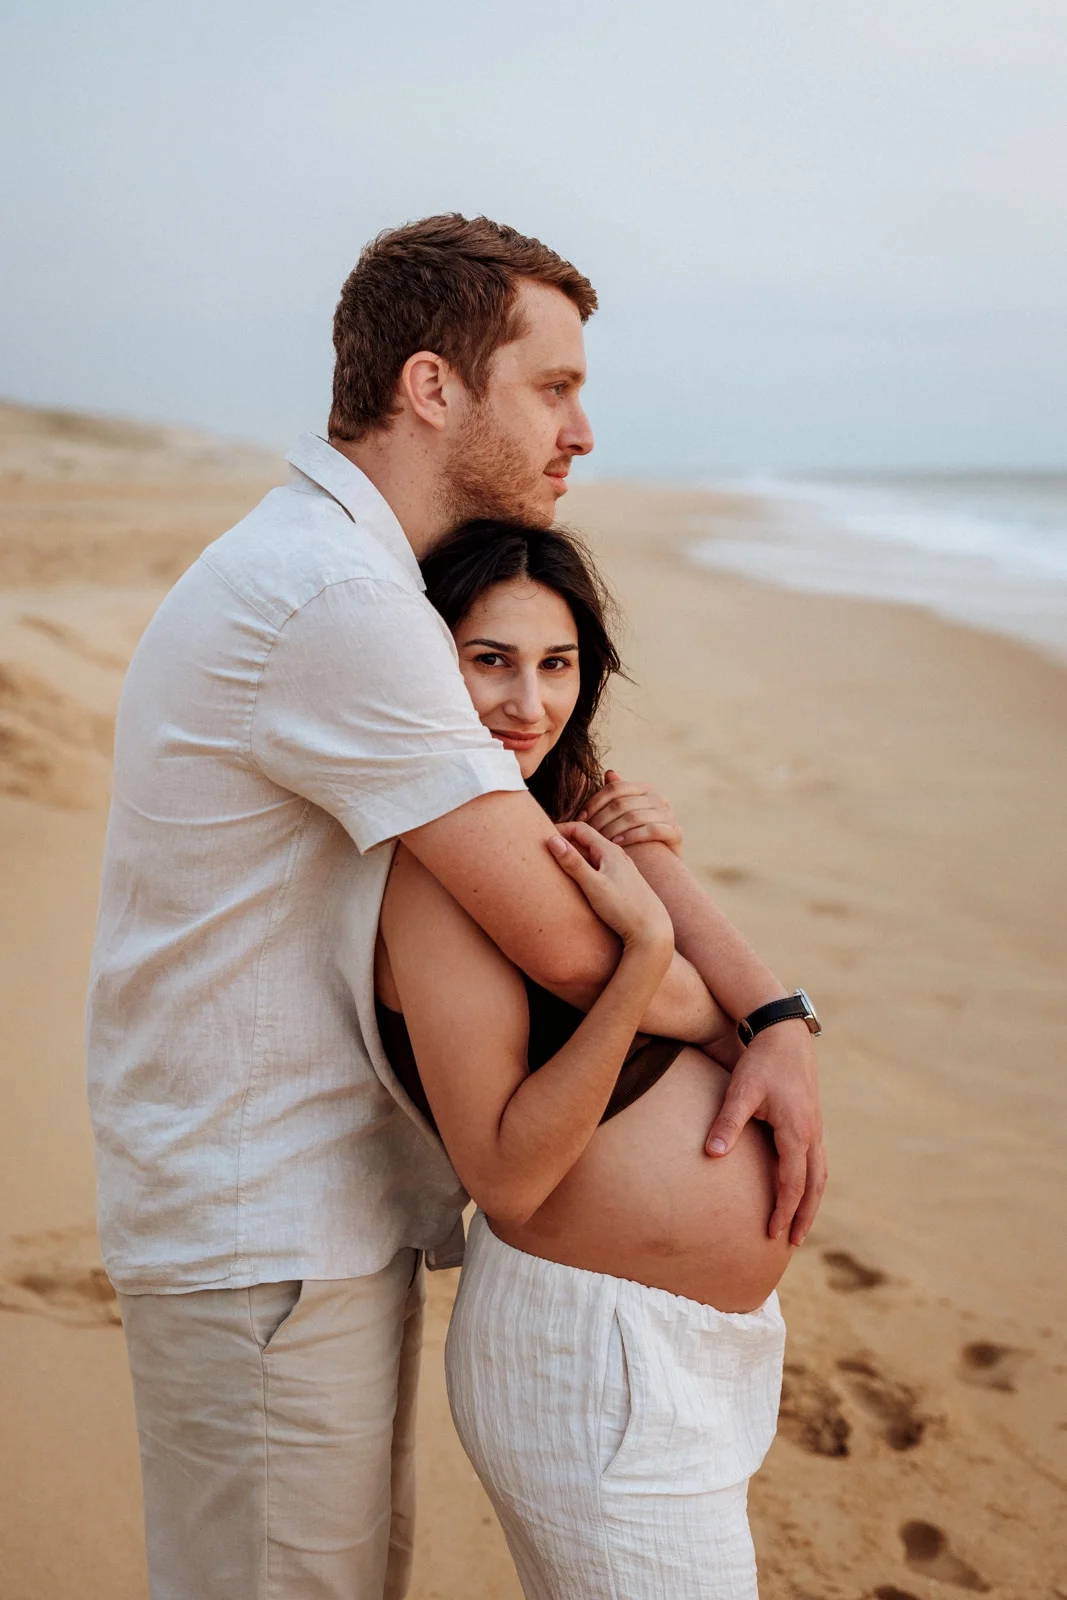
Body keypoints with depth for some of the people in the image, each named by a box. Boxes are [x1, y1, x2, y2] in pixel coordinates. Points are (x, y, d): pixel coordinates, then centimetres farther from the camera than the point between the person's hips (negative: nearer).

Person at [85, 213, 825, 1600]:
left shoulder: (349, 576, 10)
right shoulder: (337, 599, -25)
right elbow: (566, 942, -26)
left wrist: (779, 1017, -5)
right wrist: (721, 1012, -5)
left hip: (332, 1206, 10)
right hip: (258, 1240, -10)